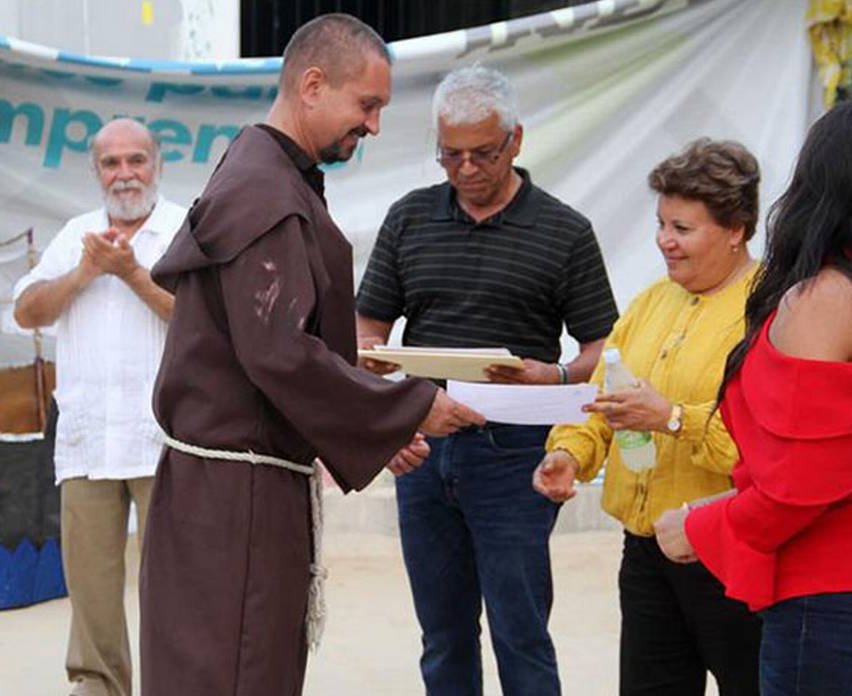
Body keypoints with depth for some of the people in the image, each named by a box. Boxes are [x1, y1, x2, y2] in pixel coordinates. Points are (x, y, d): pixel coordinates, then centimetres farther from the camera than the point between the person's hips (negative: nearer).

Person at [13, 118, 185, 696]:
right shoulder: (77, 235, 16)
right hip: (85, 441, 4)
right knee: (89, 578, 7)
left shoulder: (188, 230, 3)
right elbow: (27, 311, 8)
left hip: (162, 442, -4)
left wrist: (133, 272, -13)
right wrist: (84, 273, -5)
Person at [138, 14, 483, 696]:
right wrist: (412, 408, -13)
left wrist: (381, 429, 12)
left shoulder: (275, 181, 17)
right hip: (237, 492, -10)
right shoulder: (264, 195, -16)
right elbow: (280, 355, -23)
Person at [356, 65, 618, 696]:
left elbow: (604, 349, 0)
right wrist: (369, 355, -12)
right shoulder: (410, 218, 9)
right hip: (422, 447, 4)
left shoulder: (565, 232, -1)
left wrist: (555, 377, -21)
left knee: (521, 638, -2)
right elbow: (369, 324, 12)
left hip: (511, 452, -4)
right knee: (444, 638, 11)